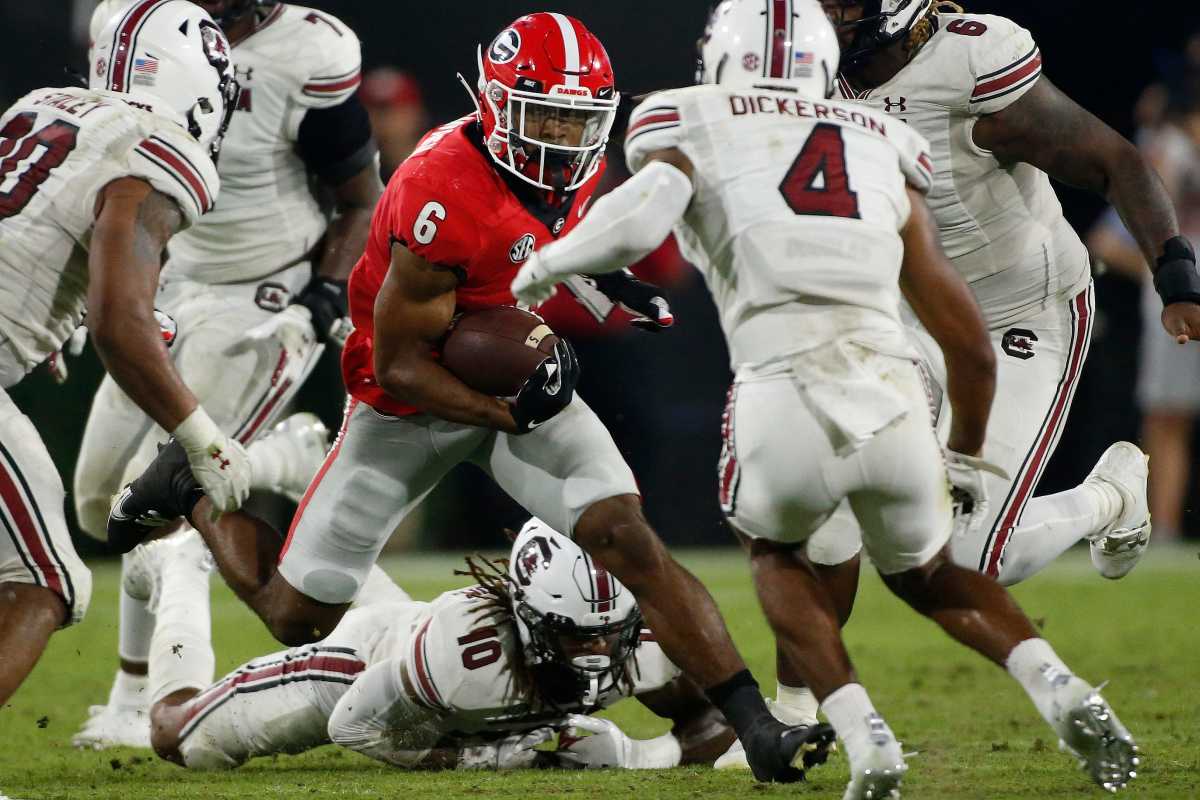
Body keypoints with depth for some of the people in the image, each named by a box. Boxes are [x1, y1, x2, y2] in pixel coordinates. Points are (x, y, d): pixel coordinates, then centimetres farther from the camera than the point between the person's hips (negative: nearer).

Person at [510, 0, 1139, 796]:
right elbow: (970, 342, 24)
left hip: (786, 397, -3)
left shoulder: (695, 129, 15)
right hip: (895, 402, 3)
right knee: (925, 573, 31)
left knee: (775, 550, 30)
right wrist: (967, 456, 39)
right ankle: (1062, 693, 5)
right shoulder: (883, 154, 25)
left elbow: (635, 224, -7)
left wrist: (546, 264, 14)